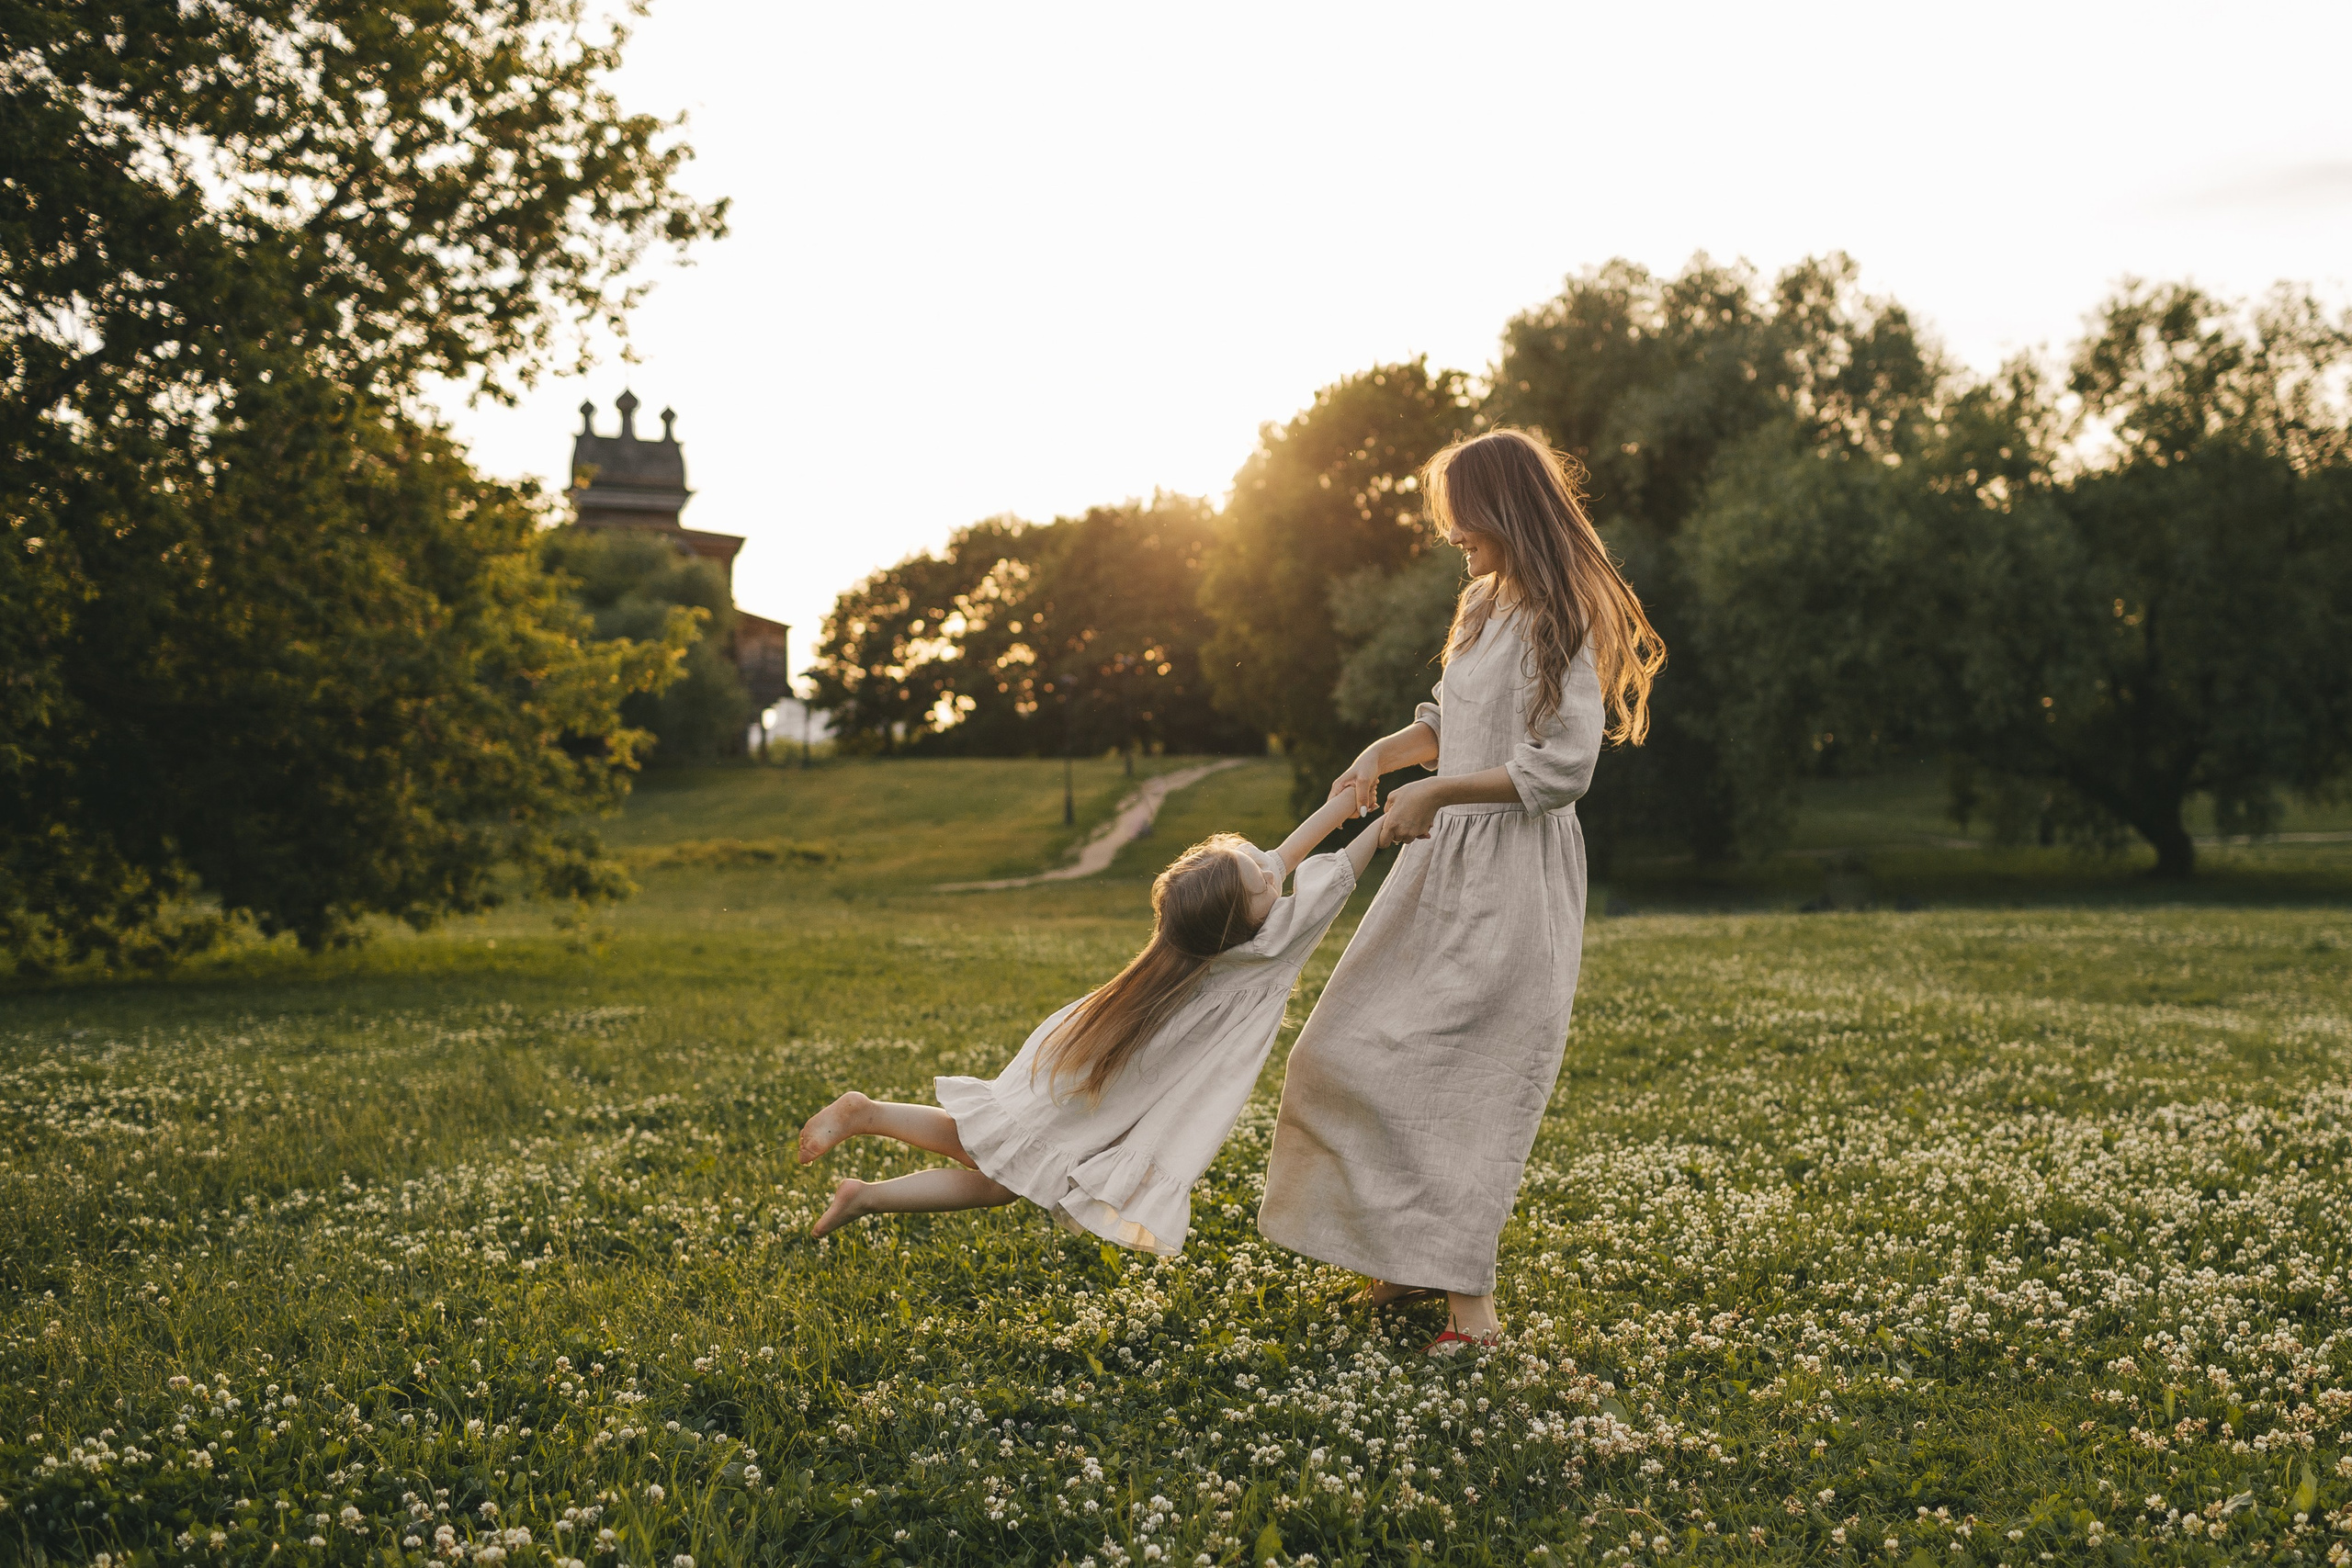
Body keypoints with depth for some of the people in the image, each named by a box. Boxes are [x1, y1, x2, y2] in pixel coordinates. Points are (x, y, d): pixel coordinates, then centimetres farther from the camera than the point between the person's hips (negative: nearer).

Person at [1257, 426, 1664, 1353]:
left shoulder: (1556, 620, -14)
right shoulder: (1485, 604, 14)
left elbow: (1563, 765, -21)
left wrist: (1436, 792, -18)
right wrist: (1384, 754, 7)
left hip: (1514, 870, -10)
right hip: (1448, 859, 10)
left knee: (1461, 1074, -9)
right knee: (1363, 1052, 10)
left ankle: (1468, 1294, -1)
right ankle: (1419, 1256, 20)